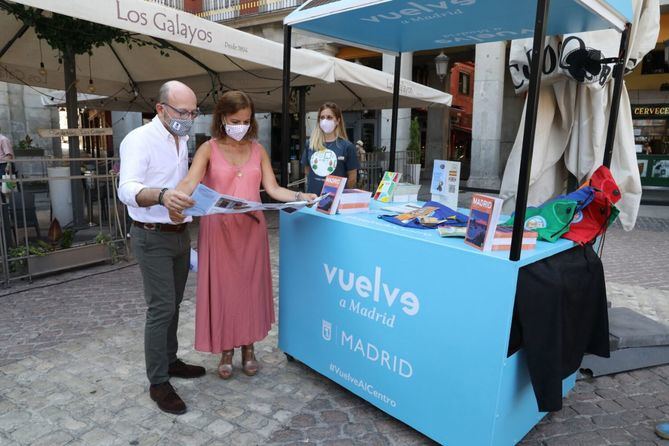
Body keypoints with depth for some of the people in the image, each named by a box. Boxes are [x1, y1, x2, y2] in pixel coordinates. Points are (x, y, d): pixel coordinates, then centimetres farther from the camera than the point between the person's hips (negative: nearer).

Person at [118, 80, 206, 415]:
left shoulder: (182, 140, 11)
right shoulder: (139, 140, -15)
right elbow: (127, 189, -30)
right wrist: (161, 195, -49)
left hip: (180, 234, 8)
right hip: (153, 238, -8)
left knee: (173, 304, 16)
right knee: (161, 308, -6)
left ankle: (170, 361, 31)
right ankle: (158, 383, 7)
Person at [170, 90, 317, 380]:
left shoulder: (257, 149, 7)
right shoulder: (209, 149, -2)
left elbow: (273, 189, 1)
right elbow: (190, 182, -18)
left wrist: (301, 196, -16)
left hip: (252, 228, 3)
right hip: (219, 228, -2)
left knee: (250, 287, 9)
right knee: (222, 288, 5)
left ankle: (248, 348, 27)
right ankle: (226, 350, 24)